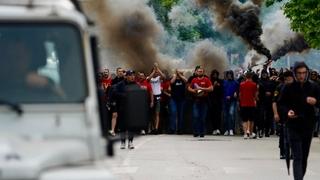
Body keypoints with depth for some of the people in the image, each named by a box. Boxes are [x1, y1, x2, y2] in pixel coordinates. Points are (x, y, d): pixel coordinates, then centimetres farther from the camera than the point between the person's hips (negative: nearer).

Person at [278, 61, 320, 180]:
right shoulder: (288, 88, -3)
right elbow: (281, 103, 5)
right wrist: (287, 111, -15)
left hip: (308, 125, 3)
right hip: (294, 126, -3)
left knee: (304, 157, 12)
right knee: (298, 157, -11)